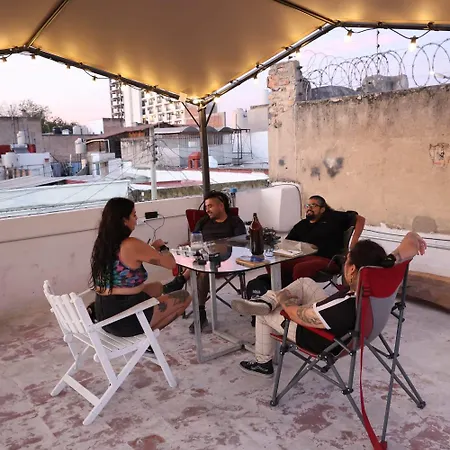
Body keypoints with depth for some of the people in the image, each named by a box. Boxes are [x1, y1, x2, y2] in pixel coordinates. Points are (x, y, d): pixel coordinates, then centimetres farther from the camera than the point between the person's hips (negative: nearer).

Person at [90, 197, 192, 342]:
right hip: (126, 318, -8)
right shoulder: (132, 245, -21)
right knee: (184, 297, 8)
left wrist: (152, 249, 12)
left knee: (157, 287, 30)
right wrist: (161, 248, 9)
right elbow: (171, 263, -10)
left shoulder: (102, 242, 2)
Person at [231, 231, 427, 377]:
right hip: (350, 330, 8)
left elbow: (296, 314, -24)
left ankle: (262, 363, 36)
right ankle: (267, 301, 6)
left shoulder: (342, 307, -44)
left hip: (323, 341, -7)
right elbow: (411, 241, -17)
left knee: (264, 315, 13)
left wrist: (283, 297, -9)